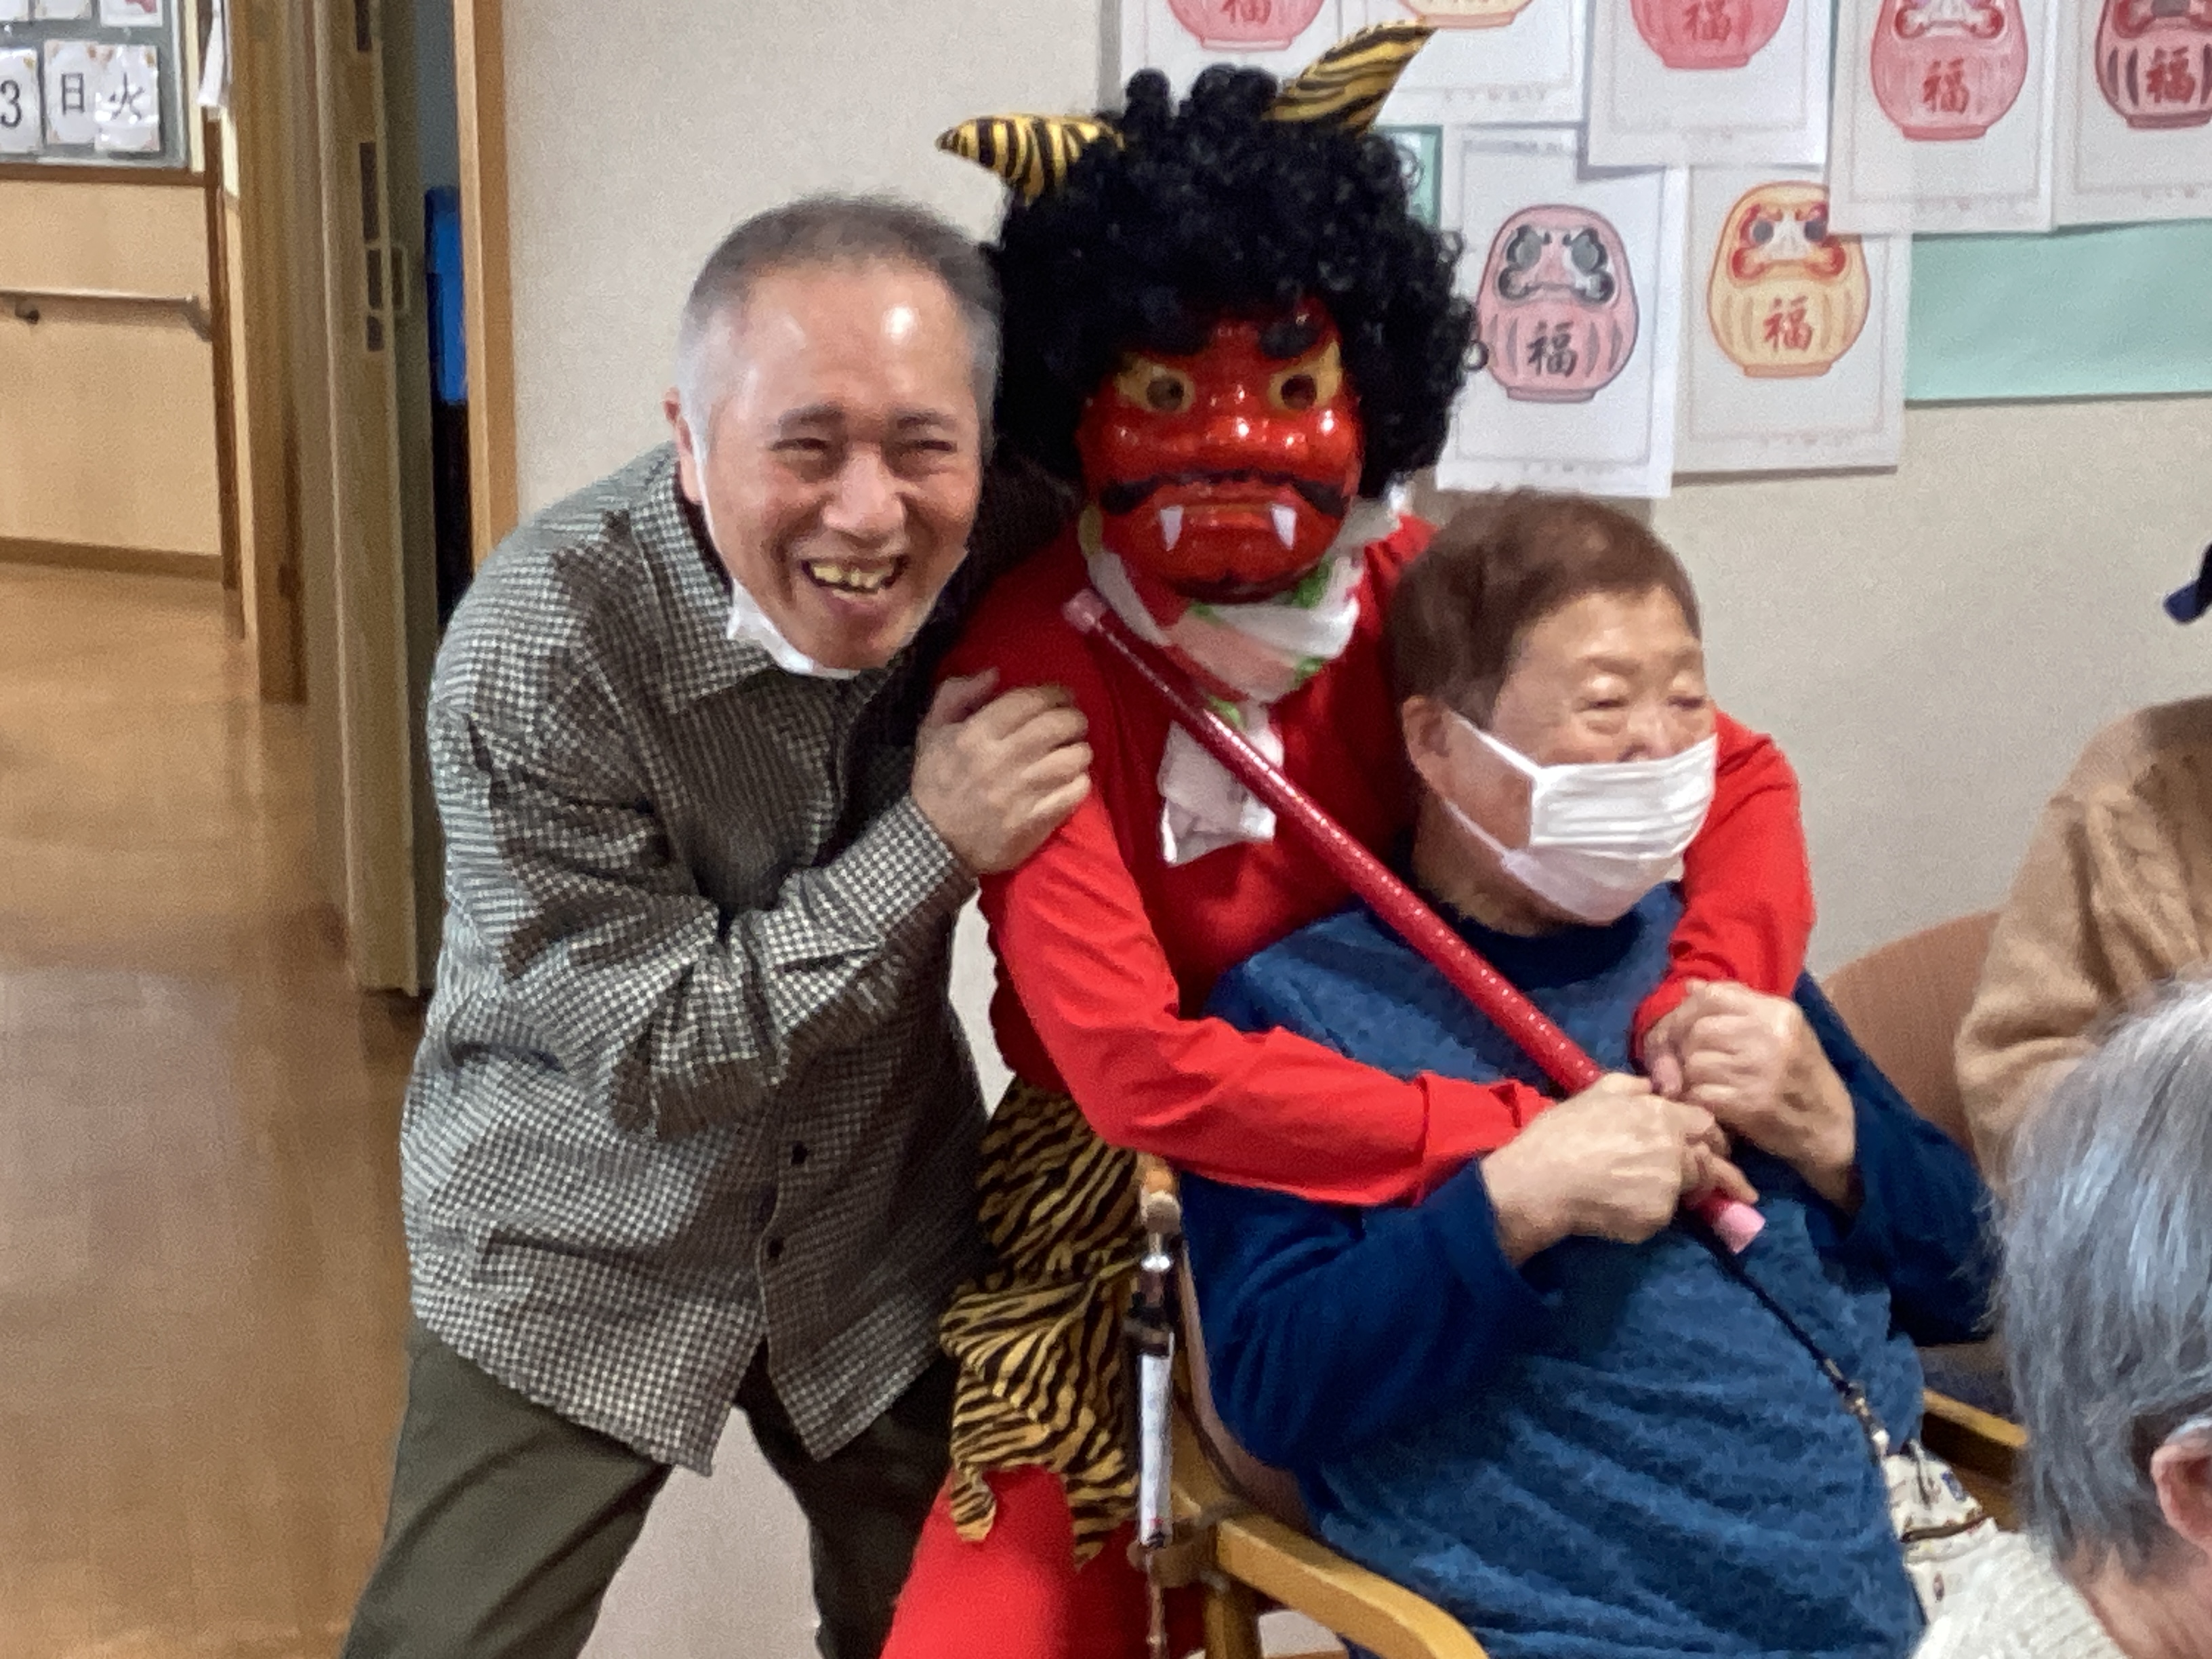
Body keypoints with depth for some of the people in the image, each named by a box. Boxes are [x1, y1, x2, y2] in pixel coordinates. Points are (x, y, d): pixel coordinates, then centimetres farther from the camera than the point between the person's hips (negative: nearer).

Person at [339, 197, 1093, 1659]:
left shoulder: (995, 563, -15)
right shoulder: (540, 650, -27)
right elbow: (650, 1056, -22)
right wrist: (935, 847, -29)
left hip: (885, 1237, 4)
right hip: (579, 1263, -3)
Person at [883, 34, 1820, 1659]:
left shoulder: (1415, 589, -10)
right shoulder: (1032, 657, -21)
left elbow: (1739, 777, -5)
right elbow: (1135, 1066, -29)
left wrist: (1709, 1019, -25)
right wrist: (1525, 1138, -34)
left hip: (1399, 1202, 3)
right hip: (1129, 1208, -3)